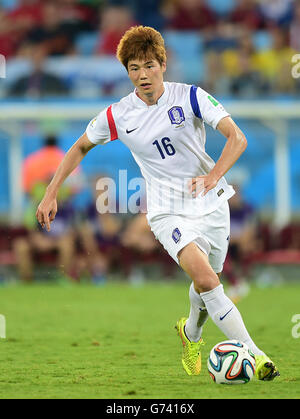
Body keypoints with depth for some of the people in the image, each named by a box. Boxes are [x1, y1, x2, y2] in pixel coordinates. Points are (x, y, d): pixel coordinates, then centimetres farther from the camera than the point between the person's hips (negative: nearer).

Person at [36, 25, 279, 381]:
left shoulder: (190, 97, -8)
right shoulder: (118, 115, -4)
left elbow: (237, 138, -15)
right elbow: (81, 147, 13)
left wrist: (214, 176, -31)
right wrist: (51, 195, 8)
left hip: (212, 203, 2)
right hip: (168, 211, -2)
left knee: (206, 283, 16)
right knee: (206, 279, -25)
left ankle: (191, 333, 50)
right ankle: (253, 353, -25)